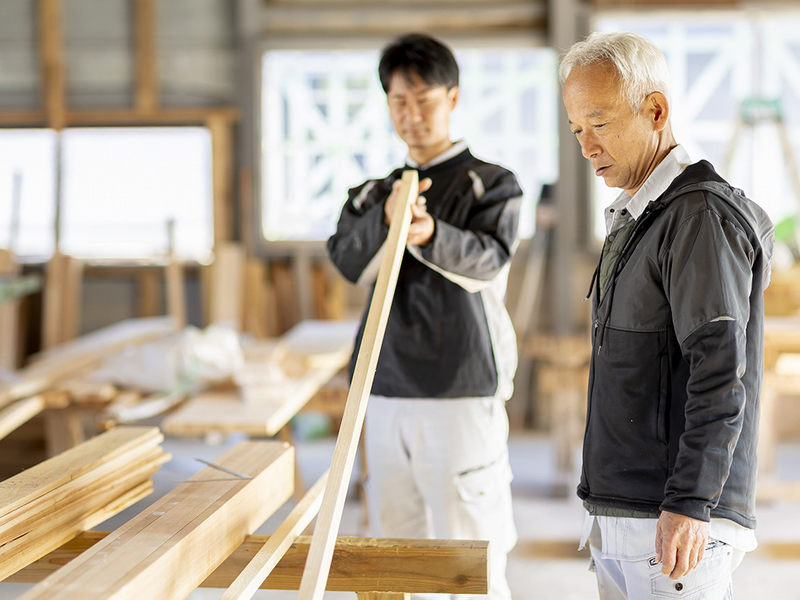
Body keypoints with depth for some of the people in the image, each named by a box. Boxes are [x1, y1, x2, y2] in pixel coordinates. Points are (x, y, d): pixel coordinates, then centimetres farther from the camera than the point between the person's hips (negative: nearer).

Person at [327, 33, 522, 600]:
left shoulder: (492, 184, 2)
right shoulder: (373, 194, 15)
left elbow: (487, 260, -16)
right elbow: (350, 264, -3)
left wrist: (430, 234, -36)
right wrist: (385, 218, -24)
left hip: (462, 395, -5)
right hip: (386, 396, 5)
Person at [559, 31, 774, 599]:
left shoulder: (702, 215, -12)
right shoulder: (633, 219, 19)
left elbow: (721, 375, -20)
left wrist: (689, 505, -24)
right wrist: (605, 515, 18)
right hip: (618, 519, 9)